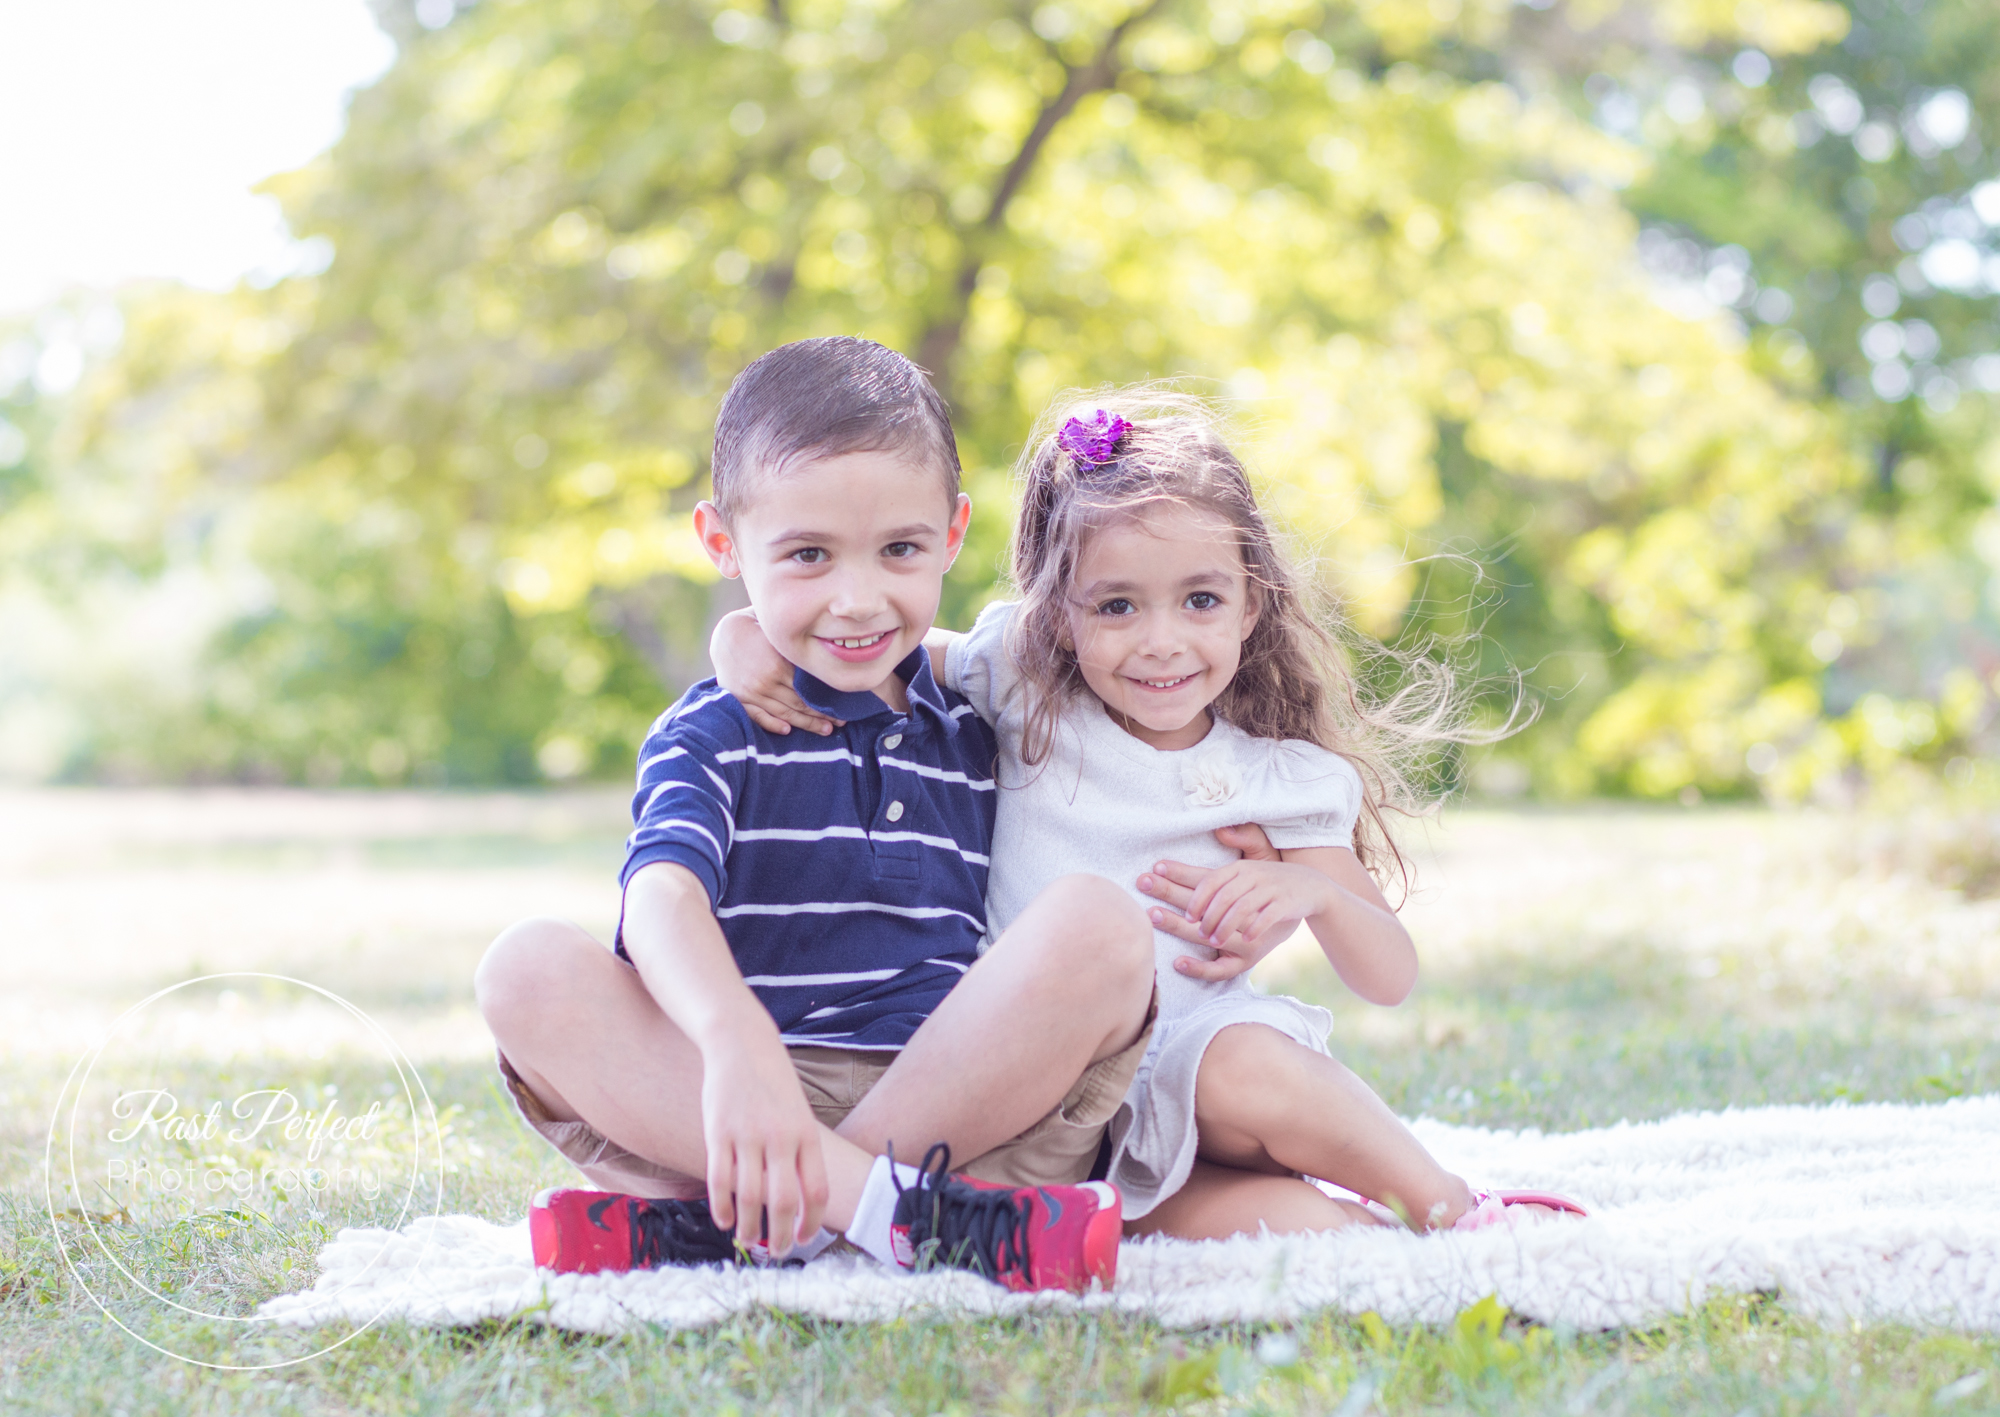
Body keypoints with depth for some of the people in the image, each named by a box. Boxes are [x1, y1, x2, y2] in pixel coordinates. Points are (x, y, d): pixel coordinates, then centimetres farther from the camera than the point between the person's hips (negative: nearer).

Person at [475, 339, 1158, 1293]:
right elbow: (663, 895, -17)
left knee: (1100, 920, -22)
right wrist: (736, 1042, -37)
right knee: (528, 968, -23)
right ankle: (894, 1210, -37)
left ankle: (719, 1223, -27)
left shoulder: (981, 740, 18)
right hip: (733, 1106, -2)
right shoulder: (711, 735, 5)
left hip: (962, 1108, 2)